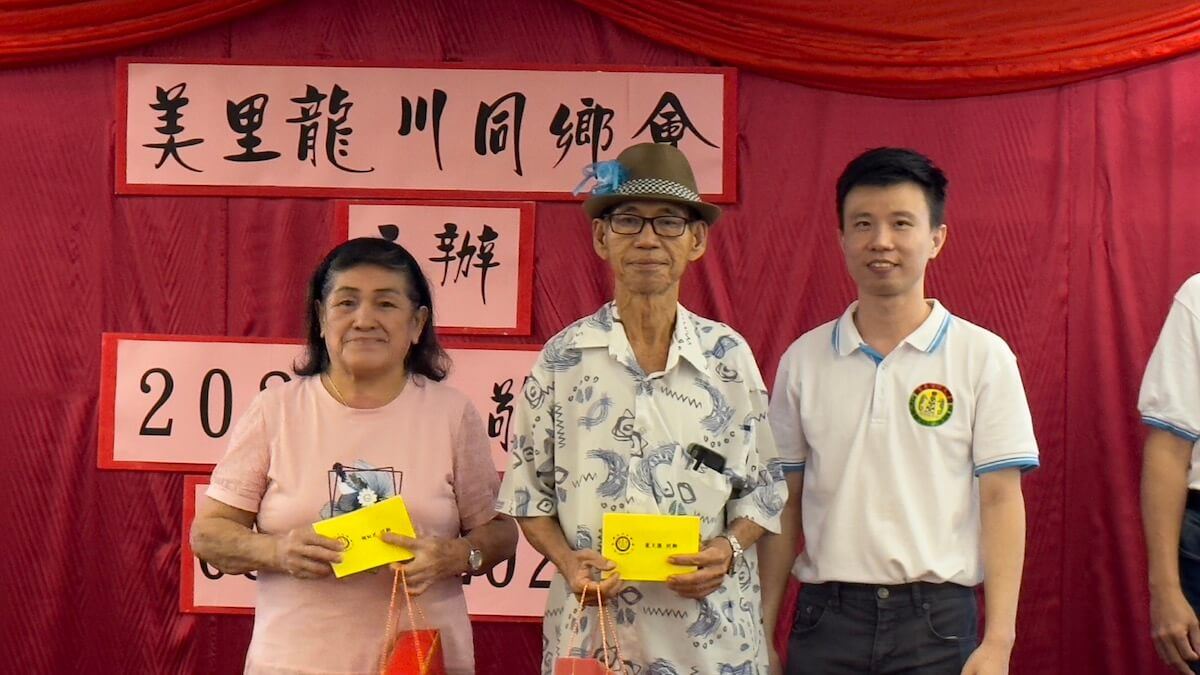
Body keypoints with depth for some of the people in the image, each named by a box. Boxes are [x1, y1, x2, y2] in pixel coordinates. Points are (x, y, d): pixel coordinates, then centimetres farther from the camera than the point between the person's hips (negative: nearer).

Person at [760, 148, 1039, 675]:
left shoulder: (983, 356, -3)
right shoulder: (802, 359, 4)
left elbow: (1000, 501, -4)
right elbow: (784, 503, 7)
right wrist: (763, 632, 5)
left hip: (938, 618, -1)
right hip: (824, 618, 2)